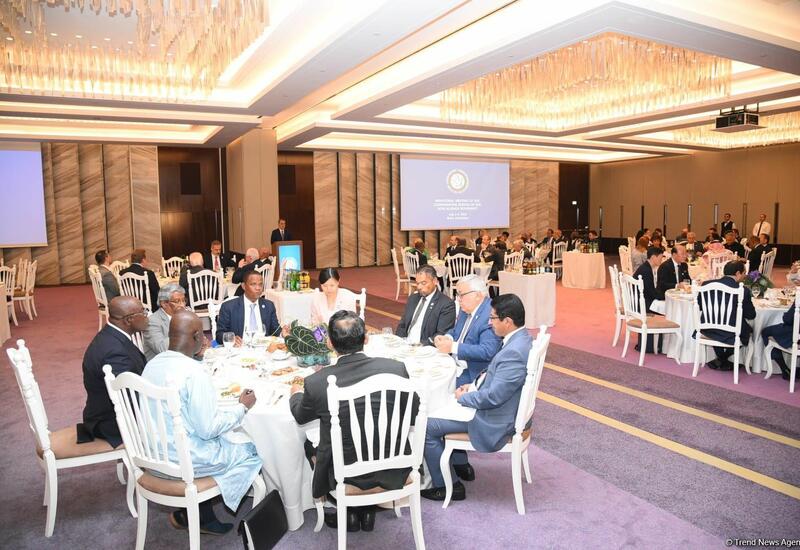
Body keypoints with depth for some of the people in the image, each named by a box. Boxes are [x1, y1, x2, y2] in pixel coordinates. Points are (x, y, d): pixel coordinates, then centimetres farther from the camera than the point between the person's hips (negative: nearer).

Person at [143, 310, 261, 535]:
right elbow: (208, 429, -21)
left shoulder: (152, 364, -2)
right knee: (254, 451, 11)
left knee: (226, 440, 26)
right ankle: (205, 517, 21)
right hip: (185, 461, -8)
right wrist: (242, 407, -9)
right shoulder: (194, 373, -26)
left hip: (156, 454, 8)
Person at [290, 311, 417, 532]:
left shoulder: (316, 383, -21)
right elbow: (413, 413, -1)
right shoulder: (396, 368, -19)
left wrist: (297, 394, 24)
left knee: (310, 444, 28)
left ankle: (348, 512, 31)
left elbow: (301, 416, 2)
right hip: (393, 472, 2)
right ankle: (367, 510, 35)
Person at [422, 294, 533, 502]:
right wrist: (475, 385, 3)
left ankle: (448, 486, 10)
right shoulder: (520, 338, 1)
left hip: (494, 422, -10)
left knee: (427, 428, -6)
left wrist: (464, 397, -13)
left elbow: (493, 397, -29)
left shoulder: (514, 352, -30)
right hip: (493, 407, 10)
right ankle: (460, 465, 32)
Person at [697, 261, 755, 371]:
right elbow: (751, 315, -4)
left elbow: (699, 306, 8)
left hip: (708, 331, 3)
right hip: (731, 335, -3)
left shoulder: (707, 284, -5)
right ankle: (723, 359, 29)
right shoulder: (743, 291, -14)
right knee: (747, 330, 29)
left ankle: (721, 360, 39)